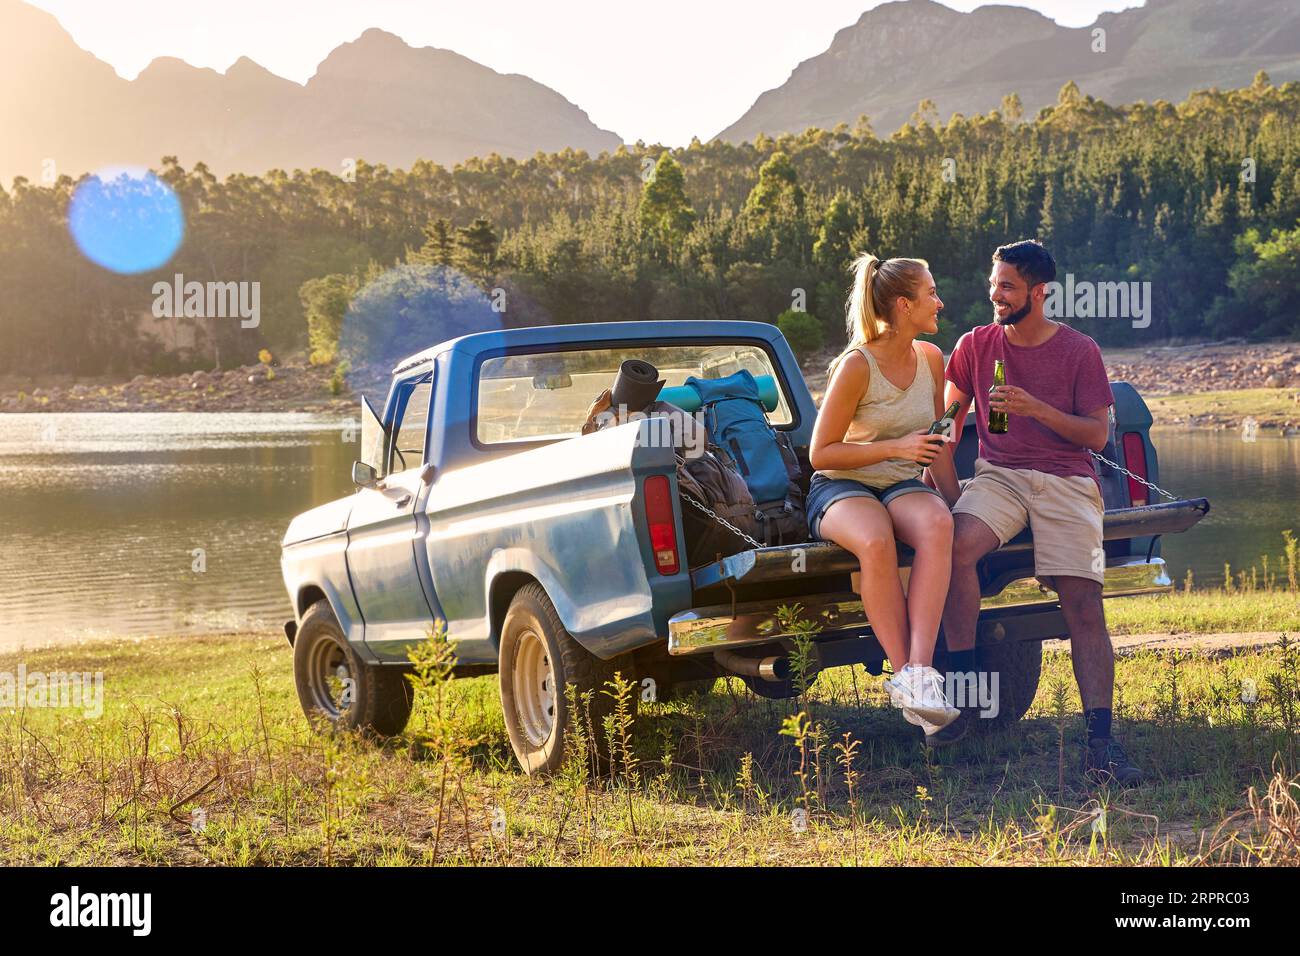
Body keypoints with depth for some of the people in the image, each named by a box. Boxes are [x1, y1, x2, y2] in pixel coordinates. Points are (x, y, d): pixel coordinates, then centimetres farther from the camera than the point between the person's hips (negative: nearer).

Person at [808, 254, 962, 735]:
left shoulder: (931, 358, 6)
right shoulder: (856, 365, -13)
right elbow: (820, 453, -10)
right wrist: (896, 447, -18)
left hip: (903, 485, 4)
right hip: (840, 486, -4)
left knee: (937, 524, -34)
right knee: (876, 542, -40)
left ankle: (919, 673, -42)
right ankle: (905, 673, -33)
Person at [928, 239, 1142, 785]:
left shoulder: (1079, 351, 4)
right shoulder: (976, 345, 11)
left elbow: (1098, 435, 1)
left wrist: (1037, 409, -14)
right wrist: (940, 474, 0)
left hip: (1067, 482, -1)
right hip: (999, 475, 1)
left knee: (1084, 605, -16)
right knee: (957, 545, -30)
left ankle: (1100, 740, -16)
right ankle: (963, 690, -21)